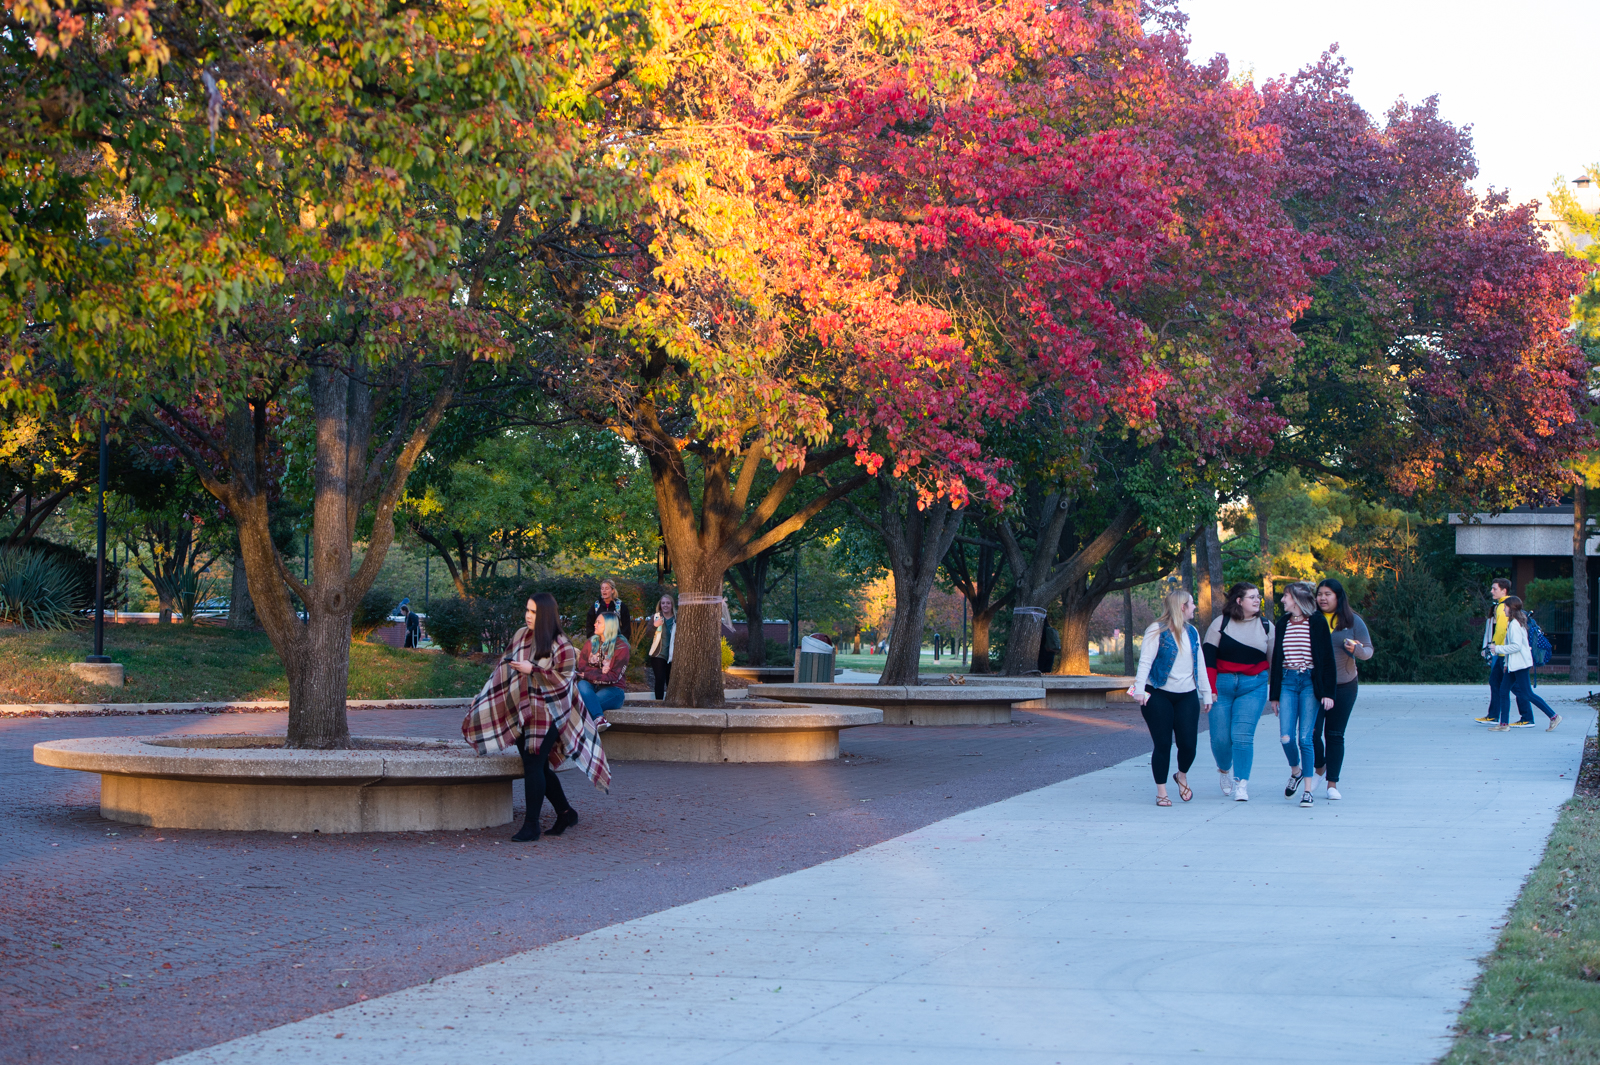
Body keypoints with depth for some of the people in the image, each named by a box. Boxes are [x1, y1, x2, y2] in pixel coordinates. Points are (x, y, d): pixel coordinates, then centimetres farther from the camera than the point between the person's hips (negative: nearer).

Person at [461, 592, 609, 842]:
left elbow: (562, 679, -12)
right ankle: (565, 813, 24)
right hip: (521, 713, 6)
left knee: (533, 767, -11)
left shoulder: (562, 647, -10)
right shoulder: (521, 636, 8)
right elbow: (506, 665, 19)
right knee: (539, 768, 10)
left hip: (546, 714, -6)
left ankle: (531, 825, -5)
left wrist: (533, 670, -19)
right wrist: (490, 700, 20)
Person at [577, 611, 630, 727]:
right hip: (591, 686, 3)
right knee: (581, 685, -35)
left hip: (611, 688, -3)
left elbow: (614, 677, -9)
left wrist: (588, 675, -12)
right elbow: (582, 667, 4)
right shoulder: (591, 643, 12)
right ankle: (599, 719, -52)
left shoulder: (621, 647, -3)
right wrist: (602, 672, -12)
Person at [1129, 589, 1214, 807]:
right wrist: (1139, 689, -22)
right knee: (1163, 744, -4)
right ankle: (1161, 792, 8)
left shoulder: (1192, 632, 15)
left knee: (1188, 743, -4)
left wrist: (1206, 693, 19)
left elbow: (1199, 665, 20)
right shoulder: (1157, 630, -5)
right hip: (1159, 696, -5)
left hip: (1187, 696, 5)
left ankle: (1182, 776, 27)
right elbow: (1145, 661, -12)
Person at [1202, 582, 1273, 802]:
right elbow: (1208, 656, -2)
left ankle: (1242, 784, -8)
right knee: (1220, 737, 1)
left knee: (1242, 735, -12)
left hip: (1253, 687, 0)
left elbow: (1274, 661, 10)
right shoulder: (1221, 623, 1)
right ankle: (1224, 770, 31)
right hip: (1222, 685, 0)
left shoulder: (1266, 626, 7)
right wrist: (1210, 689, -9)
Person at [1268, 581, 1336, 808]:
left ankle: (1308, 790, 1)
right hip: (1287, 681, 4)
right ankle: (1296, 772, 22)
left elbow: (1327, 659, -3)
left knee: (1305, 738, -7)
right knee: (1286, 737, -7)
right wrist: (1274, 694, 13)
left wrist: (1328, 693, -9)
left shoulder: (1317, 623, -2)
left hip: (1310, 682, -4)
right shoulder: (1282, 623, 11)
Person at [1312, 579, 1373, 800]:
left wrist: (1356, 649, -18)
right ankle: (1320, 767, 22)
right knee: (1312, 733, -8)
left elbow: (1368, 651, 4)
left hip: (1343, 686, 0)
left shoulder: (1353, 621, 3)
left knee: (1335, 735, 2)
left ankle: (1332, 783, 10)